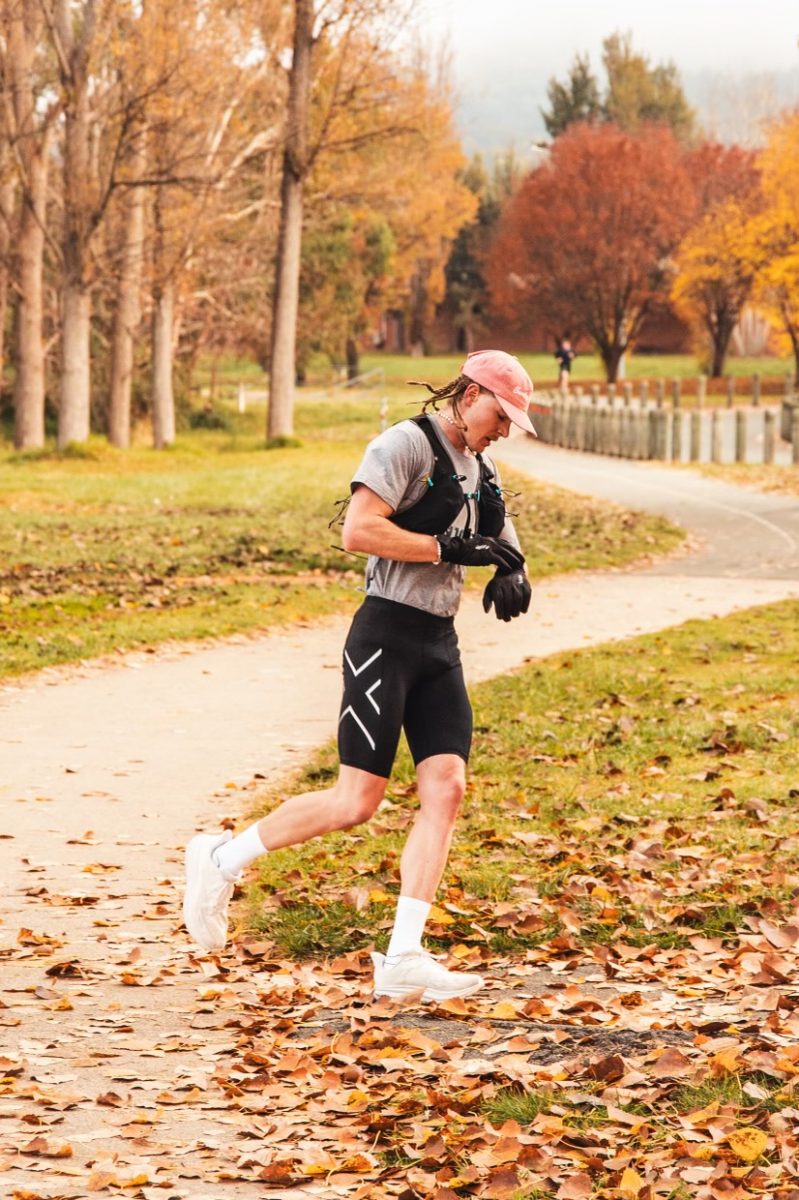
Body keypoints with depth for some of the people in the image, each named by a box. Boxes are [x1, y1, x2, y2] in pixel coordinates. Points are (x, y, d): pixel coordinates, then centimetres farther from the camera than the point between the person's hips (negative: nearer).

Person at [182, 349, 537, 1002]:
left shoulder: (479, 468, 17)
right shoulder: (405, 444, -10)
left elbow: (500, 540, 26)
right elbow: (359, 531, -21)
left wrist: (510, 572, 2)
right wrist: (452, 547, -20)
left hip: (440, 644, 8)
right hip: (387, 634, -8)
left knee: (446, 788, -5)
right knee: (356, 801, -9)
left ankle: (403, 958, -5)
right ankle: (223, 860, 11)